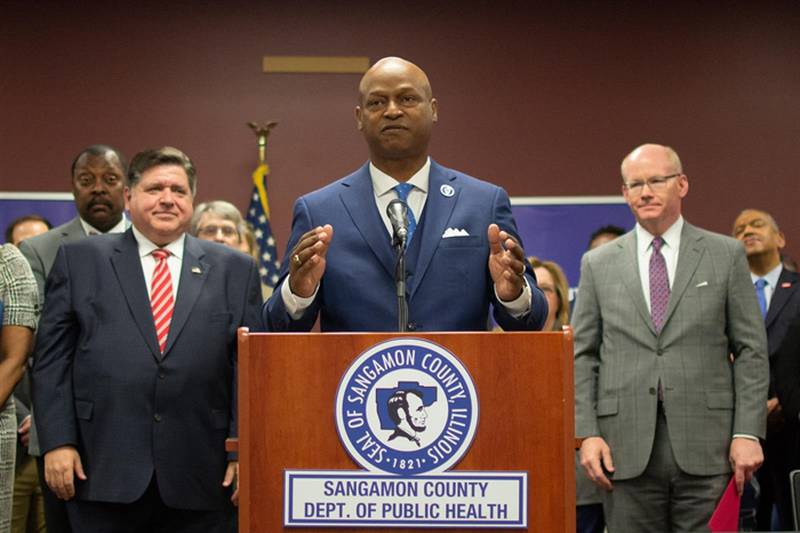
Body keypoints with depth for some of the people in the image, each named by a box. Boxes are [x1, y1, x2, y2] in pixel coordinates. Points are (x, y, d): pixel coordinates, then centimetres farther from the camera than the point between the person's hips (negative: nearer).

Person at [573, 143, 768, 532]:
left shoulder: (726, 255, 7)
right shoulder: (598, 264, 10)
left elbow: (751, 350, 4)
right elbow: (582, 356, 9)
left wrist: (748, 432, -4)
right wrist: (587, 433, -2)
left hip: (706, 446, -1)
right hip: (626, 450, 1)